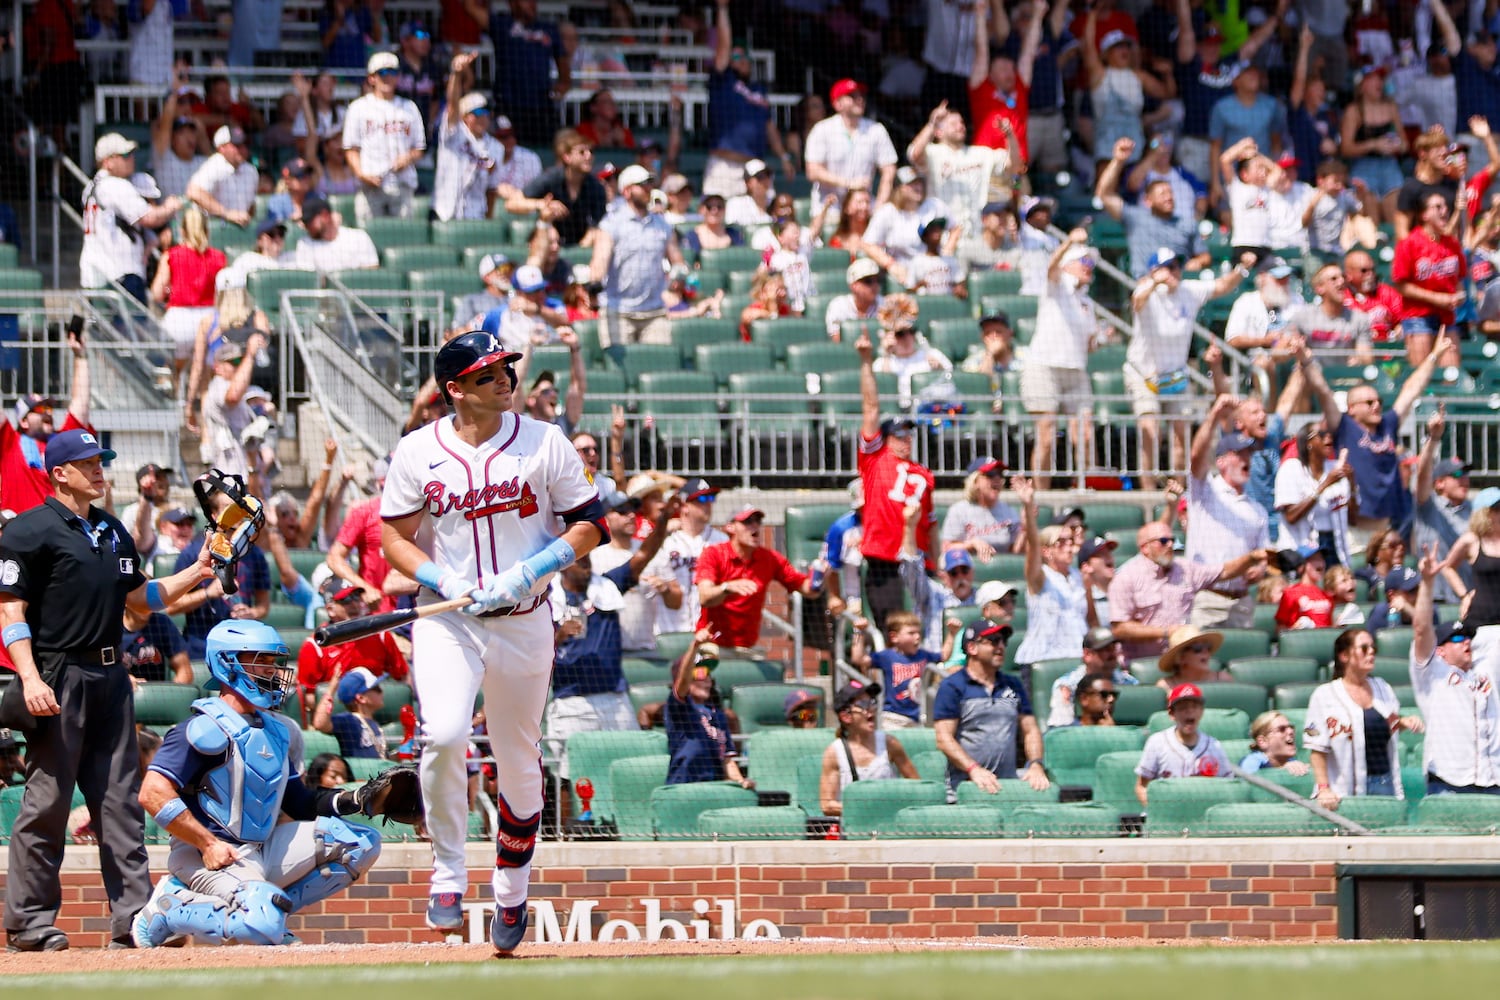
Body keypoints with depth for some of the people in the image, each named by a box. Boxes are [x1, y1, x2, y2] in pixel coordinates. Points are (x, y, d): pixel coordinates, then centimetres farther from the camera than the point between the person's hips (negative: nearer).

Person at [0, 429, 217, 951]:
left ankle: (133, 916, 7)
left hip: (110, 677, 7)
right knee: (47, 799, -6)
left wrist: (197, 572, 13)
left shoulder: (113, 532, 17)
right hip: (58, 678, -7)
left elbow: (141, 598, 26)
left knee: (122, 800, 5)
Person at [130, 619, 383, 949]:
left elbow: (299, 803, 18)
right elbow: (153, 794, -20)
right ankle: (169, 911, -8)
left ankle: (263, 907, 0)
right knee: (263, 927, -34)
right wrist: (208, 844, -22)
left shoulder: (278, 731, 15)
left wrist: (355, 799, 0)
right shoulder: (206, 729, -12)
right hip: (209, 856, -9)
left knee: (363, 843, 5)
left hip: (264, 851, 9)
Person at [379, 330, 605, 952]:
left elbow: (589, 525, 1)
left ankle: (511, 895, 27)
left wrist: (529, 571, -14)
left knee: (519, 761, 9)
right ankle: (448, 873, -9)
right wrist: (445, 581, -16)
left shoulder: (544, 443, -1)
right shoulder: (418, 453, -2)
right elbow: (393, 540, 3)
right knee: (444, 735, -25)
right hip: (445, 620, -1)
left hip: (523, 621, 1)